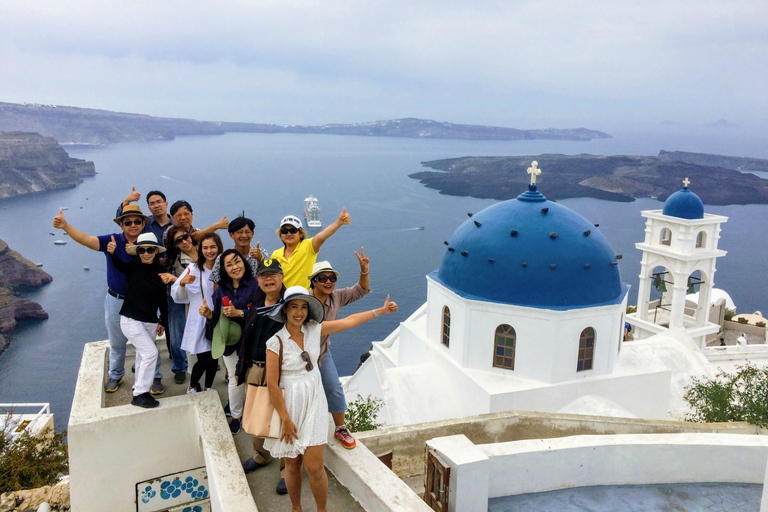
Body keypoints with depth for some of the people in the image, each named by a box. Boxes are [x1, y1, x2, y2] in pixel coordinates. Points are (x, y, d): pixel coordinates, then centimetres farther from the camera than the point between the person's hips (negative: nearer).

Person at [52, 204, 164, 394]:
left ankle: (155, 377, 25)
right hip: (116, 301, 1)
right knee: (116, 343, 20)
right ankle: (115, 375, 40)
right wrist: (66, 226, -39)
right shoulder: (112, 241, -10)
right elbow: (86, 240, -23)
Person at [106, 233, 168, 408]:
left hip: (150, 322, 4)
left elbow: (162, 299, 5)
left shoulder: (160, 271, -1)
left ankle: (139, 387, 34)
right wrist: (112, 253, -53)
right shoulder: (132, 266, -9)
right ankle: (140, 394, -4)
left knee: (142, 355, 16)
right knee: (150, 352, -14)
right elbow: (119, 265, -33)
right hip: (131, 320, -4)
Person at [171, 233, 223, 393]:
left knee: (214, 358, 8)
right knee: (204, 359, -3)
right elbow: (177, 297, -3)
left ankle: (208, 388, 32)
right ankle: (192, 387, 26)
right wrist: (182, 283, -22)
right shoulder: (194, 269, -5)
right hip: (199, 321, -2)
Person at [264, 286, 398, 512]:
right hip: (289, 405, -2)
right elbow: (272, 385, -13)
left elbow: (349, 321, 6)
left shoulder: (314, 330, -2)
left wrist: (381, 310, 10)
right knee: (292, 466, 12)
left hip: (314, 402, 2)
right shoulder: (276, 342, -14)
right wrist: (285, 419, -11)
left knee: (314, 467, -2)